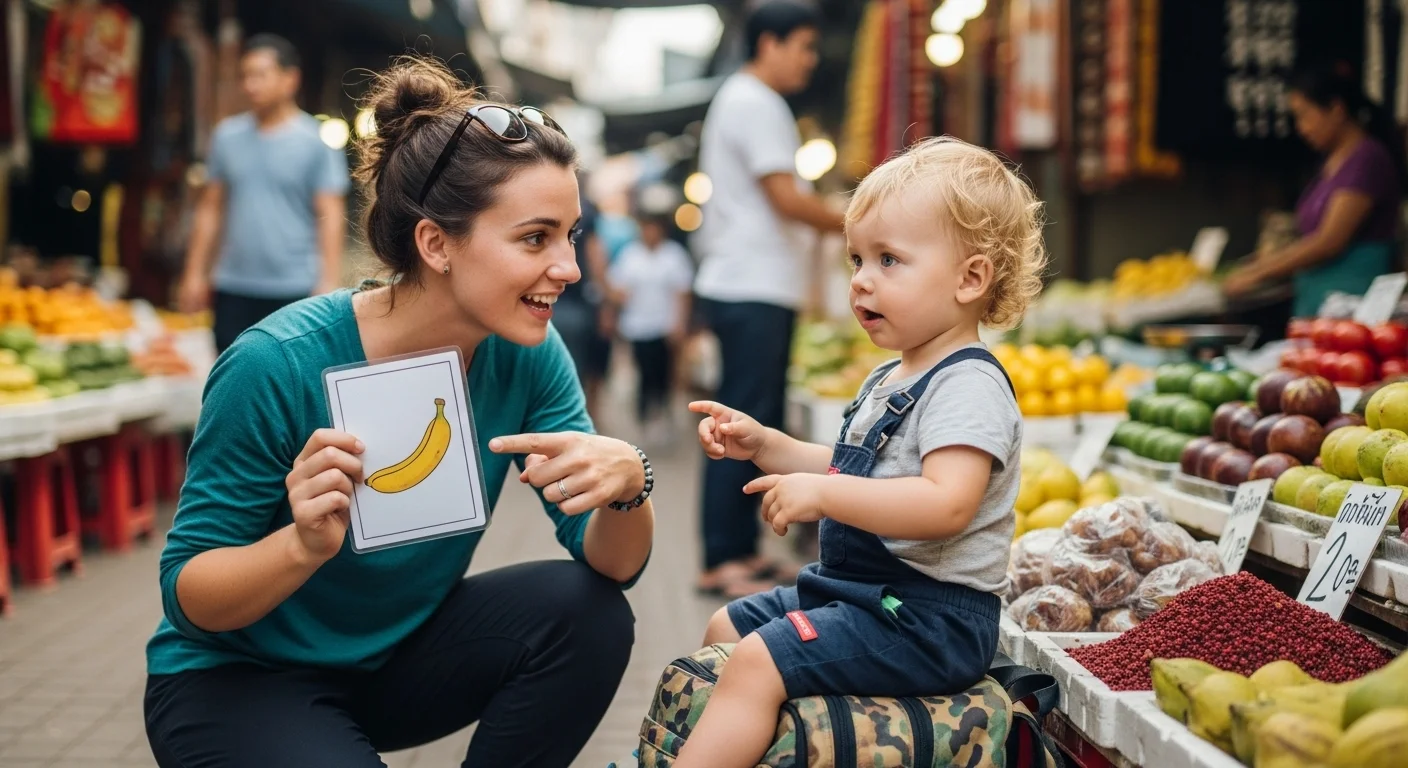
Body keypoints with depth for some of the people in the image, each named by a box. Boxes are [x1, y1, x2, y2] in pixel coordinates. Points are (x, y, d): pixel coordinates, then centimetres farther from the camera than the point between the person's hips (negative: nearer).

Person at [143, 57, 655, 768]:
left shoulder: (525, 357, -12)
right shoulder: (281, 364, -26)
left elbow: (612, 565, -13)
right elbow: (188, 594, -19)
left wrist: (627, 482, -35)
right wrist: (305, 544, -39)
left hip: (402, 653, 5)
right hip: (237, 679, -5)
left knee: (586, 613, -19)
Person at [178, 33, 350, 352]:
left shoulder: (317, 142, -3)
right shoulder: (227, 135, 9)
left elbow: (330, 217, -7)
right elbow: (210, 208, 13)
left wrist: (329, 284, -15)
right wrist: (195, 273, 9)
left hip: (295, 291, -4)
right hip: (233, 290, 4)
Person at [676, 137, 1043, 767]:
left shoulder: (968, 385, -19)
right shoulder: (889, 380, 14)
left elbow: (946, 504, -33)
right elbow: (855, 473, 26)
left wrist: (822, 493, -33)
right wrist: (764, 446, 12)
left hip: (927, 615, -11)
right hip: (860, 591, 11)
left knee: (755, 664, -24)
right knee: (726, 628, 20)